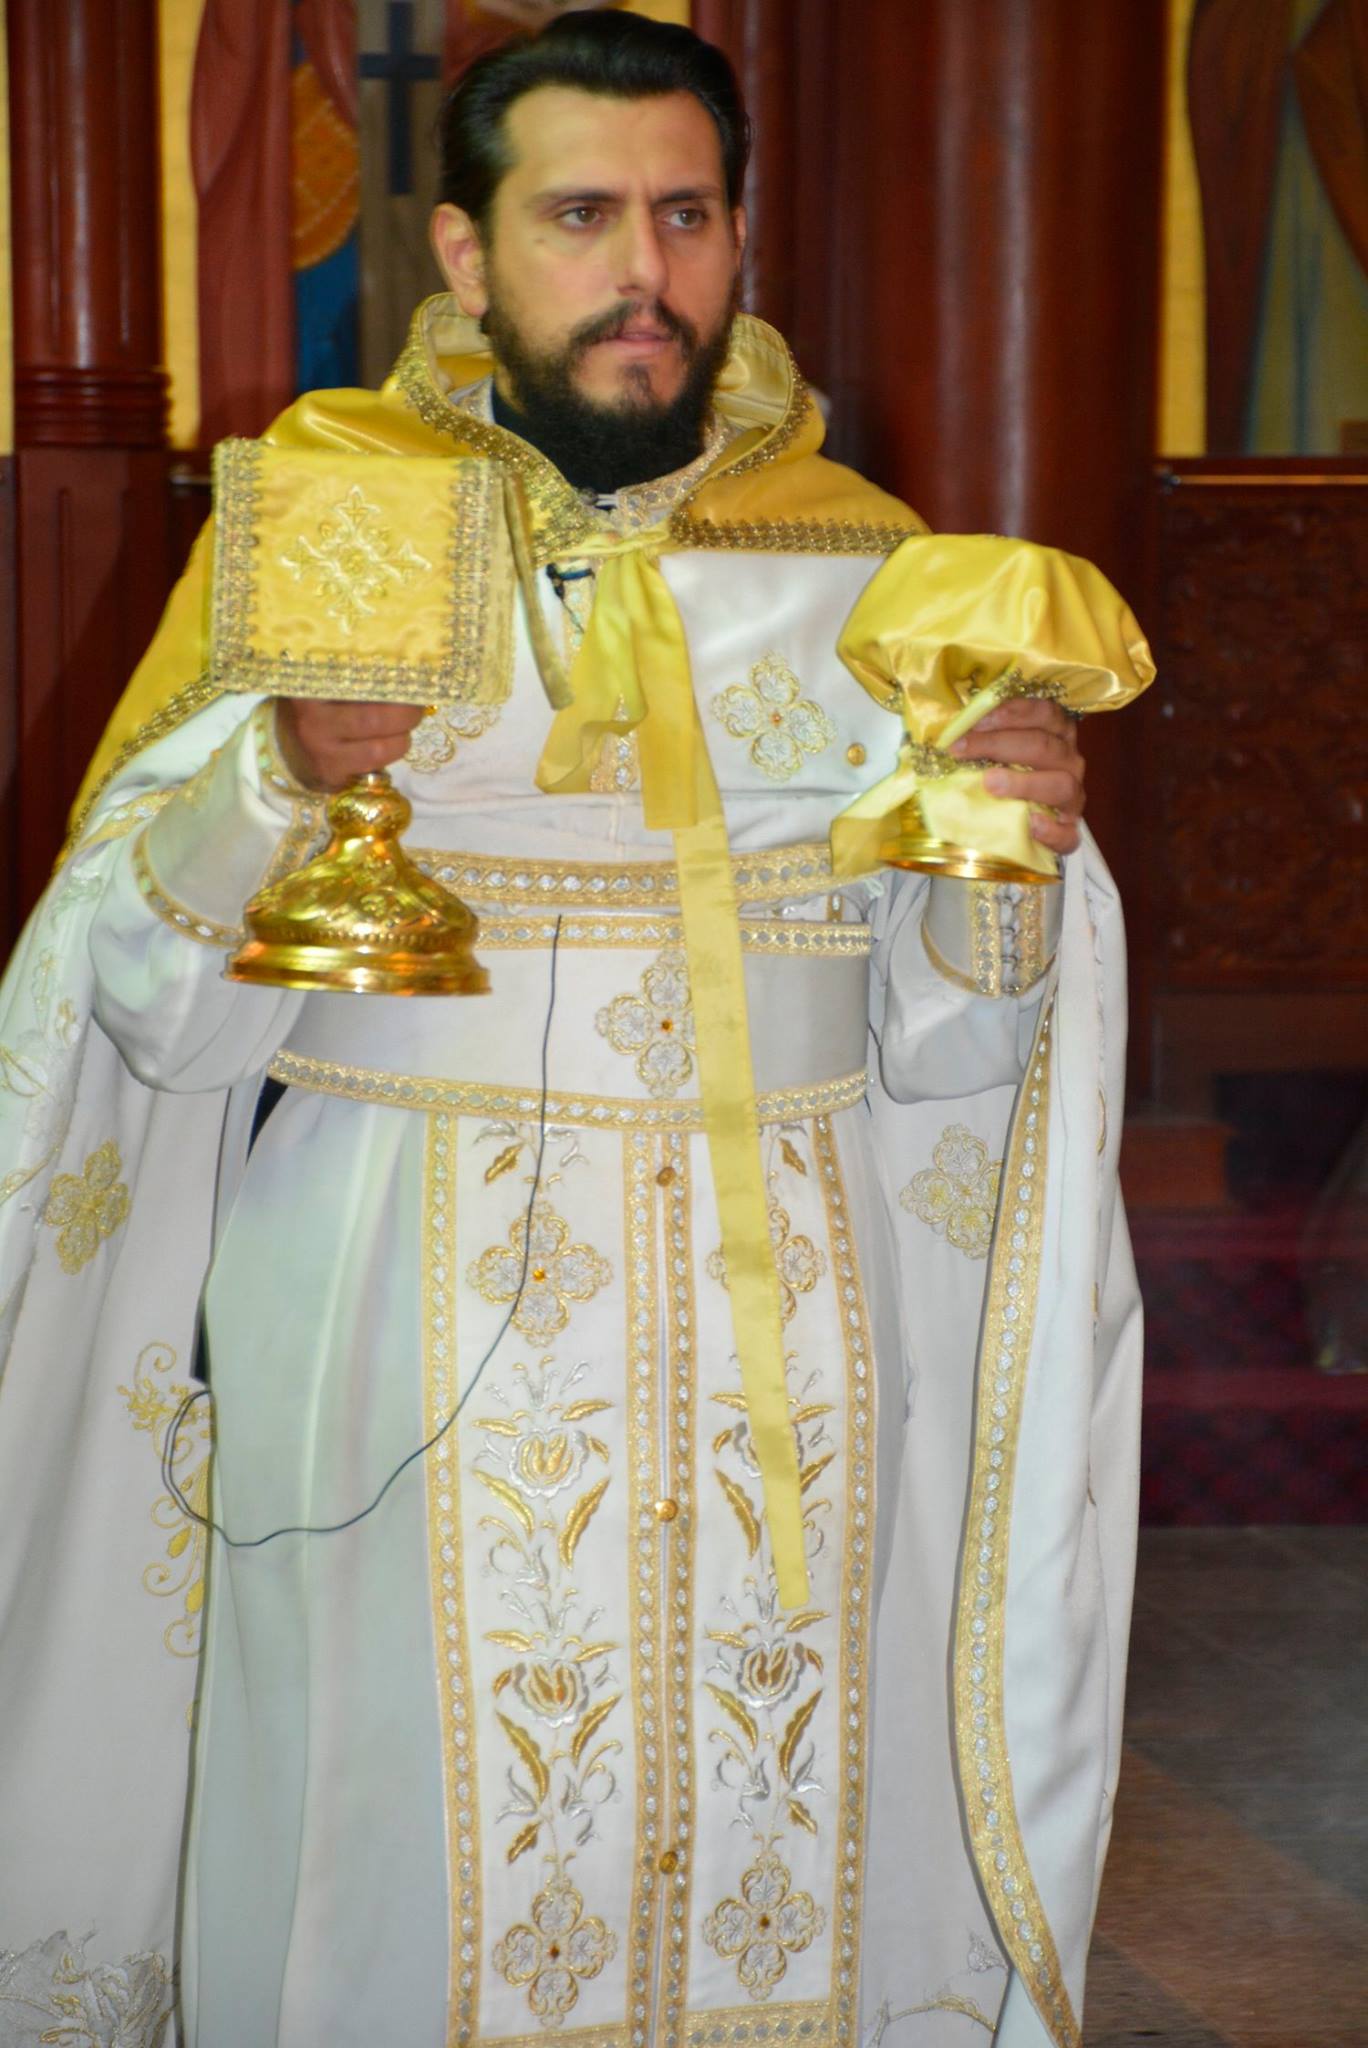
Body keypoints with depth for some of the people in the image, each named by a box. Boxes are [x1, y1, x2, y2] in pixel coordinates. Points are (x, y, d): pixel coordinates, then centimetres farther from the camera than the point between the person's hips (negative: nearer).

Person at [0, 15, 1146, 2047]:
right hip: (409, 1331, -2)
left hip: (779, 1333, 2)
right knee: (411, 1848, 2)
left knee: (771, 1840, 6)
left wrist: (1007, 864, -12)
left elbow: (945, 1044, 7)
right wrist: (285, 776, -22)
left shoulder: (866, 568, 5)